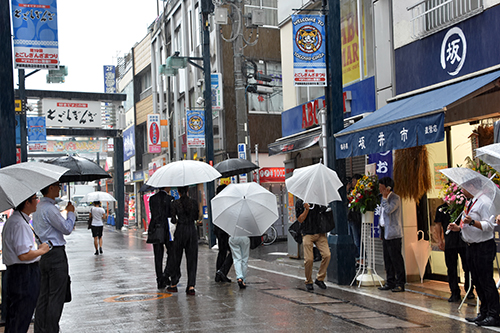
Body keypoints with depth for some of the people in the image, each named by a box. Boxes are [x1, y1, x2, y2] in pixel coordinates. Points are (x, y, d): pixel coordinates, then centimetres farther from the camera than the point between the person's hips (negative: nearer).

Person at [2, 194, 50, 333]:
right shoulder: (20, 224, -21)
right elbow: (24, 255, -26)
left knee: (13, 314, 17)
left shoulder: (11, 221, 14)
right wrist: (41, 250, -10)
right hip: (24, 274, -11)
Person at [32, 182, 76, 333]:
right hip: (56, 254, -10)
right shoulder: (49, 208, -17)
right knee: (56, 296, -4)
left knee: (44, 295, 13)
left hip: (43, 254, 10)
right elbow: (67, 229, -13)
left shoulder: (38, 207, 15)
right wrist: (71, 212, 0)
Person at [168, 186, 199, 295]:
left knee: (177, 258, 12)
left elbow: (173, 220, -8)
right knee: (192, 259, 4)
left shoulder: (174, 203, -6)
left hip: (180, 231, -1)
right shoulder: (194, 202, 0)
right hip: (192, 231, 1)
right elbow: (197, 217, 10)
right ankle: (191, 286, -4)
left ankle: (174, 284, 21)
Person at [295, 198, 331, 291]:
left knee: (327, 255, -12)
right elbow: (300, 220, -1)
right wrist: (307, 209, -14)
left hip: (320, 234, 3)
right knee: (309, 259, -9)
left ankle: (320, 278, 6)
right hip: (307, 234, -3)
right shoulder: (300, 202, 3)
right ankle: (308, 282, 12)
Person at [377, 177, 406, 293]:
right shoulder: (384, 198, 17)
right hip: (385, 232, 9)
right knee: (387, 259, 10)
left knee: (396, 258, -8)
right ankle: (390, 282, 16)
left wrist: (384, 198, -15)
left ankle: (400, 284, -3)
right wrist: (381, 232, 19)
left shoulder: (395, 198, -10)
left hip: (393, 233, -9)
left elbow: (389, 210, -25)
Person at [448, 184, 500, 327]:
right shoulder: (469, 202, 16)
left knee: (486, 281, -7)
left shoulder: (484, 202, -14)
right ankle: (484, 313, 22)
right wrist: (458, 228, 12)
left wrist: (472, 222, -35)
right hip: (471, 246, 10)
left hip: (484, 247, -10)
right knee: (477, 281, 14)